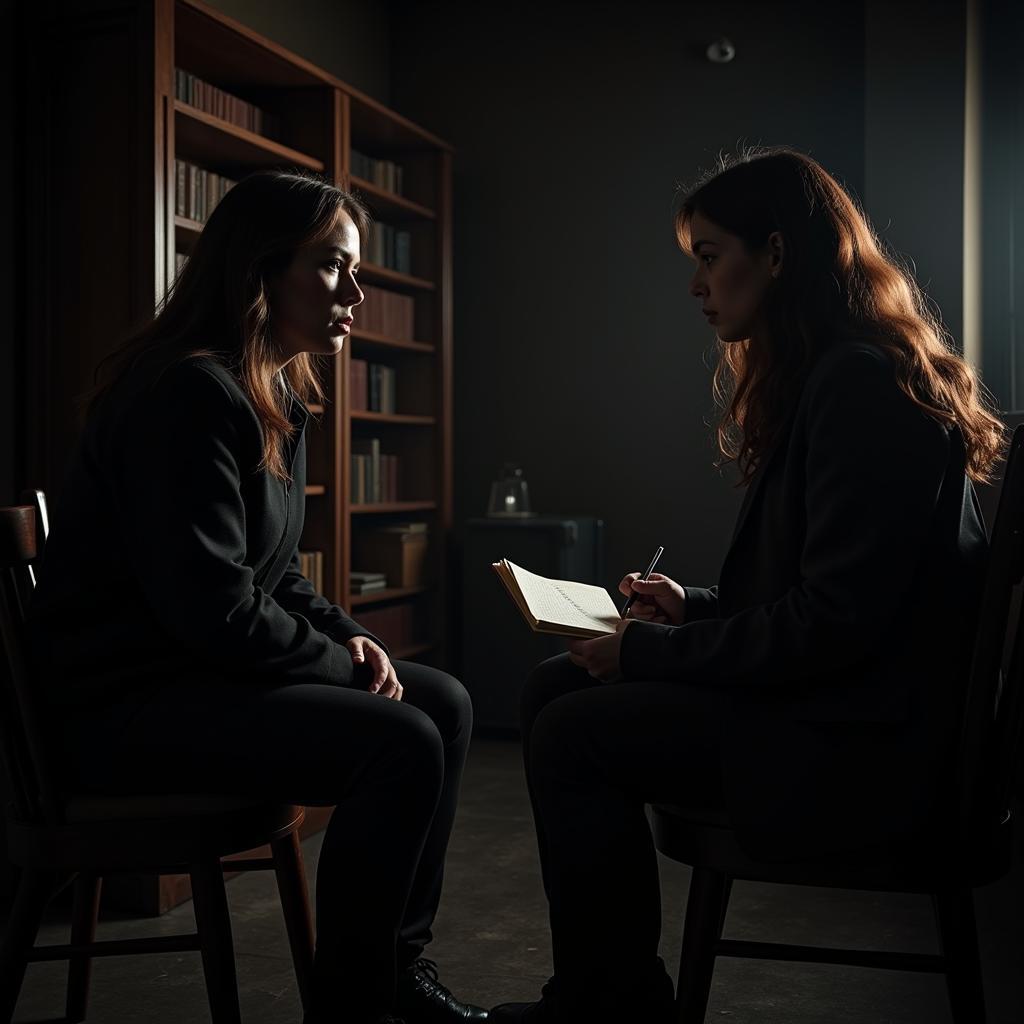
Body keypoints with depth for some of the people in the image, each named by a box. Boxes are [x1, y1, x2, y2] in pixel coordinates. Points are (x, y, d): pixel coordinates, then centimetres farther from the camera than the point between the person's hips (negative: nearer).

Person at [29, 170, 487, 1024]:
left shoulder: (279, 399, 12)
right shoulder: (192, 394, -20)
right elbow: (216, 610, -25)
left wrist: (349, 638, 0)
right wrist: (344, 662, -11)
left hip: (210, 671, 10)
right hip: (127, 702, -10)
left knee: (445, 702, 5)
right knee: (402, 743, -23)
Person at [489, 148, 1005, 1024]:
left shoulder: (861, 384, -18)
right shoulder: (828, 377, 15)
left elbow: (835, 621, -22)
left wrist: (650, 651, -14)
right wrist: (694, 608, 7)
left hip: (859, 745, -10)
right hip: (823, 699, 10)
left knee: (572, 734, -13)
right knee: (555, 686, 4)